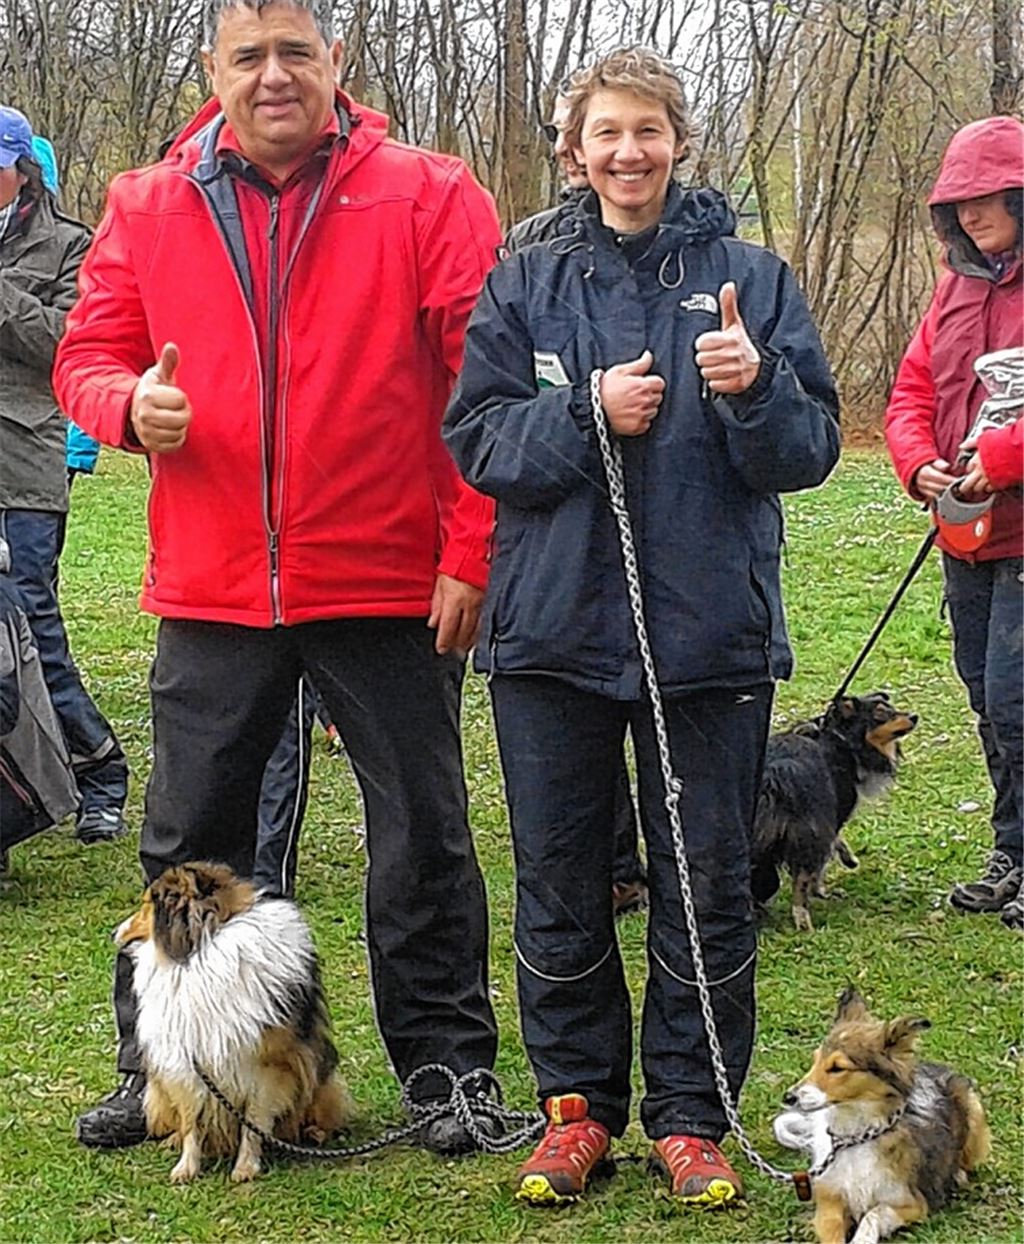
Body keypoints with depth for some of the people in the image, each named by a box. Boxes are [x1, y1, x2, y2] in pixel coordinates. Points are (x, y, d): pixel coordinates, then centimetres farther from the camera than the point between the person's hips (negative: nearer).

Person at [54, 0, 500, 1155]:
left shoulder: (427, 197, -5)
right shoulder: (146, 208, 4)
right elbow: (89, 354, 11)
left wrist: (471, 552, -11)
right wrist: (130, 401, -13)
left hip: (388, 585, -3)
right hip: (209, 587, 3)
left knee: (422, 841, 7)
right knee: (186, 841, 13)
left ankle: (448, 1069, 21)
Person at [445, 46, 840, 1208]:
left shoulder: (748, 277, 2)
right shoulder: (528, 282, 6)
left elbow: (809, 451, -2)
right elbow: (477, 437, -1)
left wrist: (755, 388, -21)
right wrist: (591, 416, -15)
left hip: (710, 631, -1)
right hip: (552, 627, 1)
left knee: (706, 883, 5)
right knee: (558, 881, 9)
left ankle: (690, 1113, 18)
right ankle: (577, 1101, 23)